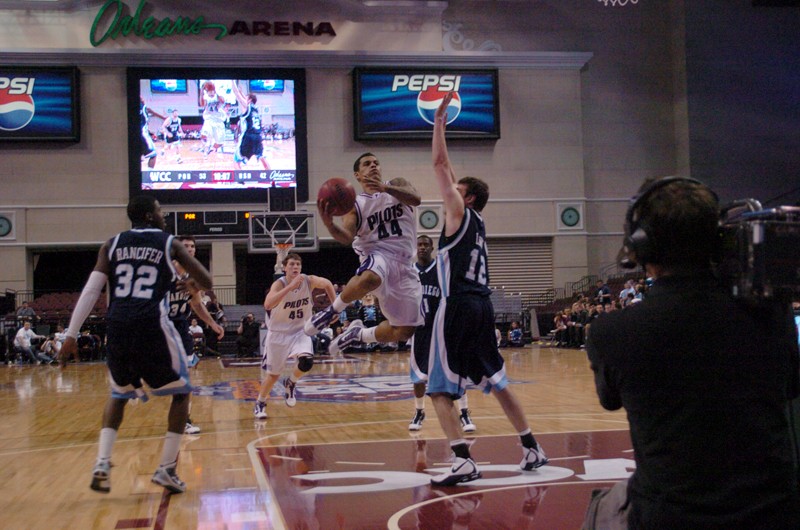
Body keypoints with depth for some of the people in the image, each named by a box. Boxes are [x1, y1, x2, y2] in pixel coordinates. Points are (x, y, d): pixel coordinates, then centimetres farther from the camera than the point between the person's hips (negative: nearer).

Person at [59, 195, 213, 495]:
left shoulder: (112, 245, 15)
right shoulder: (169, 244, 9)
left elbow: (91, 291, 6)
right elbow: (206, 282, 9)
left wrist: (71, 334, 5)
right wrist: (194, 283, 33)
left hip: (117, 326, 4)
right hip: (153, 326, -3)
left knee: (119, 395, 26)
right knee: (181, 392, 17)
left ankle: (102, 465, 9)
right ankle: (166, 469, 9)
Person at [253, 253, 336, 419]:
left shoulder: (309, 281, -14)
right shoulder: (279, 284, -23)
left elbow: (328, 284, 9)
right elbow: (267, 305, -42)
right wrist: (290, 286, -47)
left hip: (300, 331, 2)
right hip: (278, 333, -2)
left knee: (307, 362, -25)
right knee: (273, 374, 7)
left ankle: (290, 384, 8)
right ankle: (260, 403, 34)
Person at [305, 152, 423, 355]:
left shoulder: (397, 185, 12)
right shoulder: (355, 204, 8)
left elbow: (416, 199, -12)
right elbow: (347, 237, -11)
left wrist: (386, 188, -30)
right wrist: (329, 224, -33)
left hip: (403, 263, 3)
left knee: (405, 331, -2)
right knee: (369, 279, -43)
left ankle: (358, 333, 22)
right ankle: (332, 310, -17)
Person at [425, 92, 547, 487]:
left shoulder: (459, 213, -3)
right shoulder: (476, 223, 17)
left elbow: (440, 164, -5)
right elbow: (446, 170, 28)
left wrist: (439, 121, 2)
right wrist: (441, 124, 32)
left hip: (458, 306, -8)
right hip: (482, 305, 8)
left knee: (440, 391, -6)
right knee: (497, 383, 17)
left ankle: (463, 461, -15)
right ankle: (532, 449, 21)